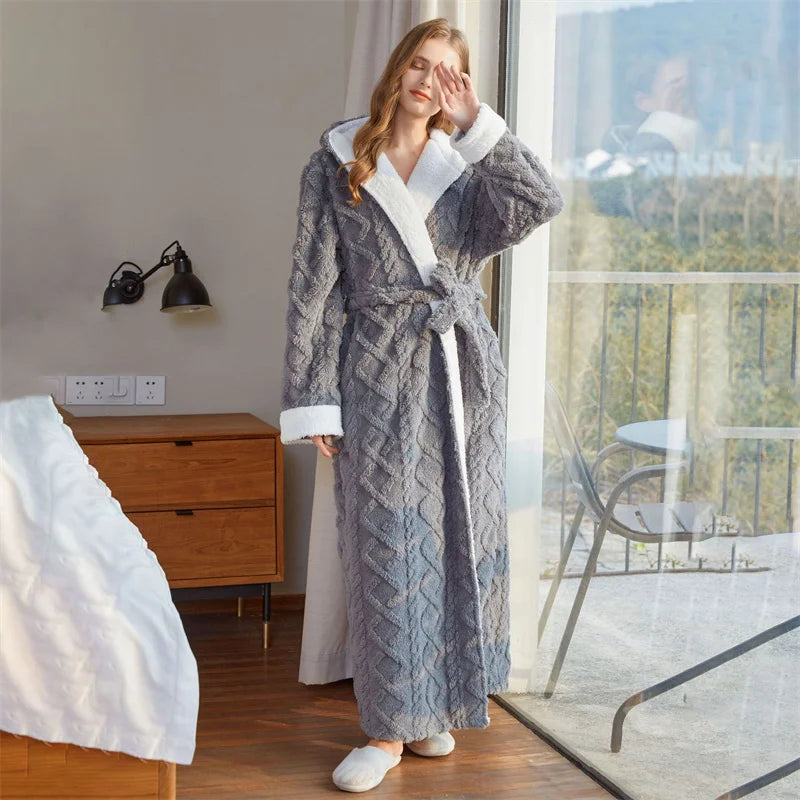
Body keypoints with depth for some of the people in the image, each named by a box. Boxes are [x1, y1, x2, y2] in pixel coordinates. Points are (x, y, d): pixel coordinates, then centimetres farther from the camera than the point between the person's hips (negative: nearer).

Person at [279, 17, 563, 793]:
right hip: (380, 375, -3)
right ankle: (389, 727, 6)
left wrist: (477, 122, -10)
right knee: (388, 545, -2)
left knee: (459, 536, 6)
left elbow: (542, 203, -10)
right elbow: (314, 286, -1)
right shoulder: (336, 162, 3)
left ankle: (434, 706, 21)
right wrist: (310, 400, -6)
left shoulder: (466, 167, 10)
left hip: (463, 369, 3)